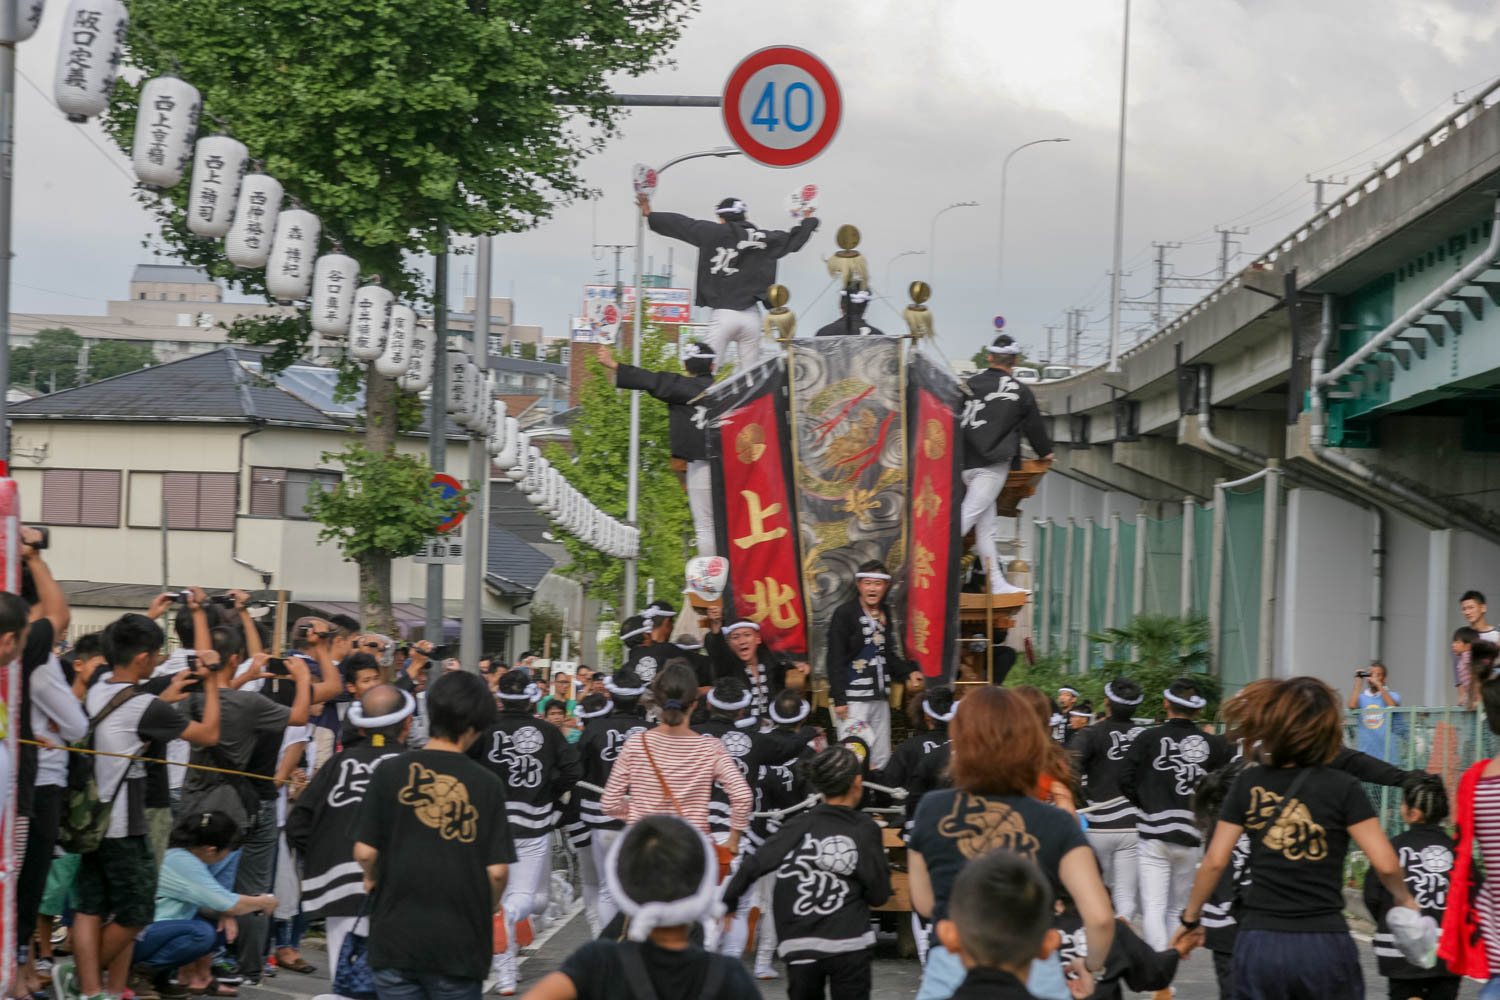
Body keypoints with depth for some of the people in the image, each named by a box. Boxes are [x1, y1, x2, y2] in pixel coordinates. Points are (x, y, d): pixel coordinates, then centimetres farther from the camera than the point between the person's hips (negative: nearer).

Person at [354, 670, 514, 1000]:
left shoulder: (389, 772, -3)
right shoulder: (486, 784, -4)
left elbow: (364, 852, -5)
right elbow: (497, 870, -6)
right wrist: (486, 909, 14)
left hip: (396, 936, 0)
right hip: (460, 943, 0)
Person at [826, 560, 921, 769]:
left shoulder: (886, 614, 14)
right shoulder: (845, 613, -6)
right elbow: (835, 660, -9)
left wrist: (908, 672, 7)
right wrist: (839, 699, -14)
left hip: (880, 697, 7)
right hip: (853, 698, -7)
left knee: (881, 759, 7)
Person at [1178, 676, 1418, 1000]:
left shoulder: (1249, 784, 3)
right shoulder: (1342, 787, -4)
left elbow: (1215, 861, 2)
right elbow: (1385, 863, -8)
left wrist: (1190, 917, 14)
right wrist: (1405, 900, 12)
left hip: (1258, 942, 2)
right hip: (1324, 946, -2)